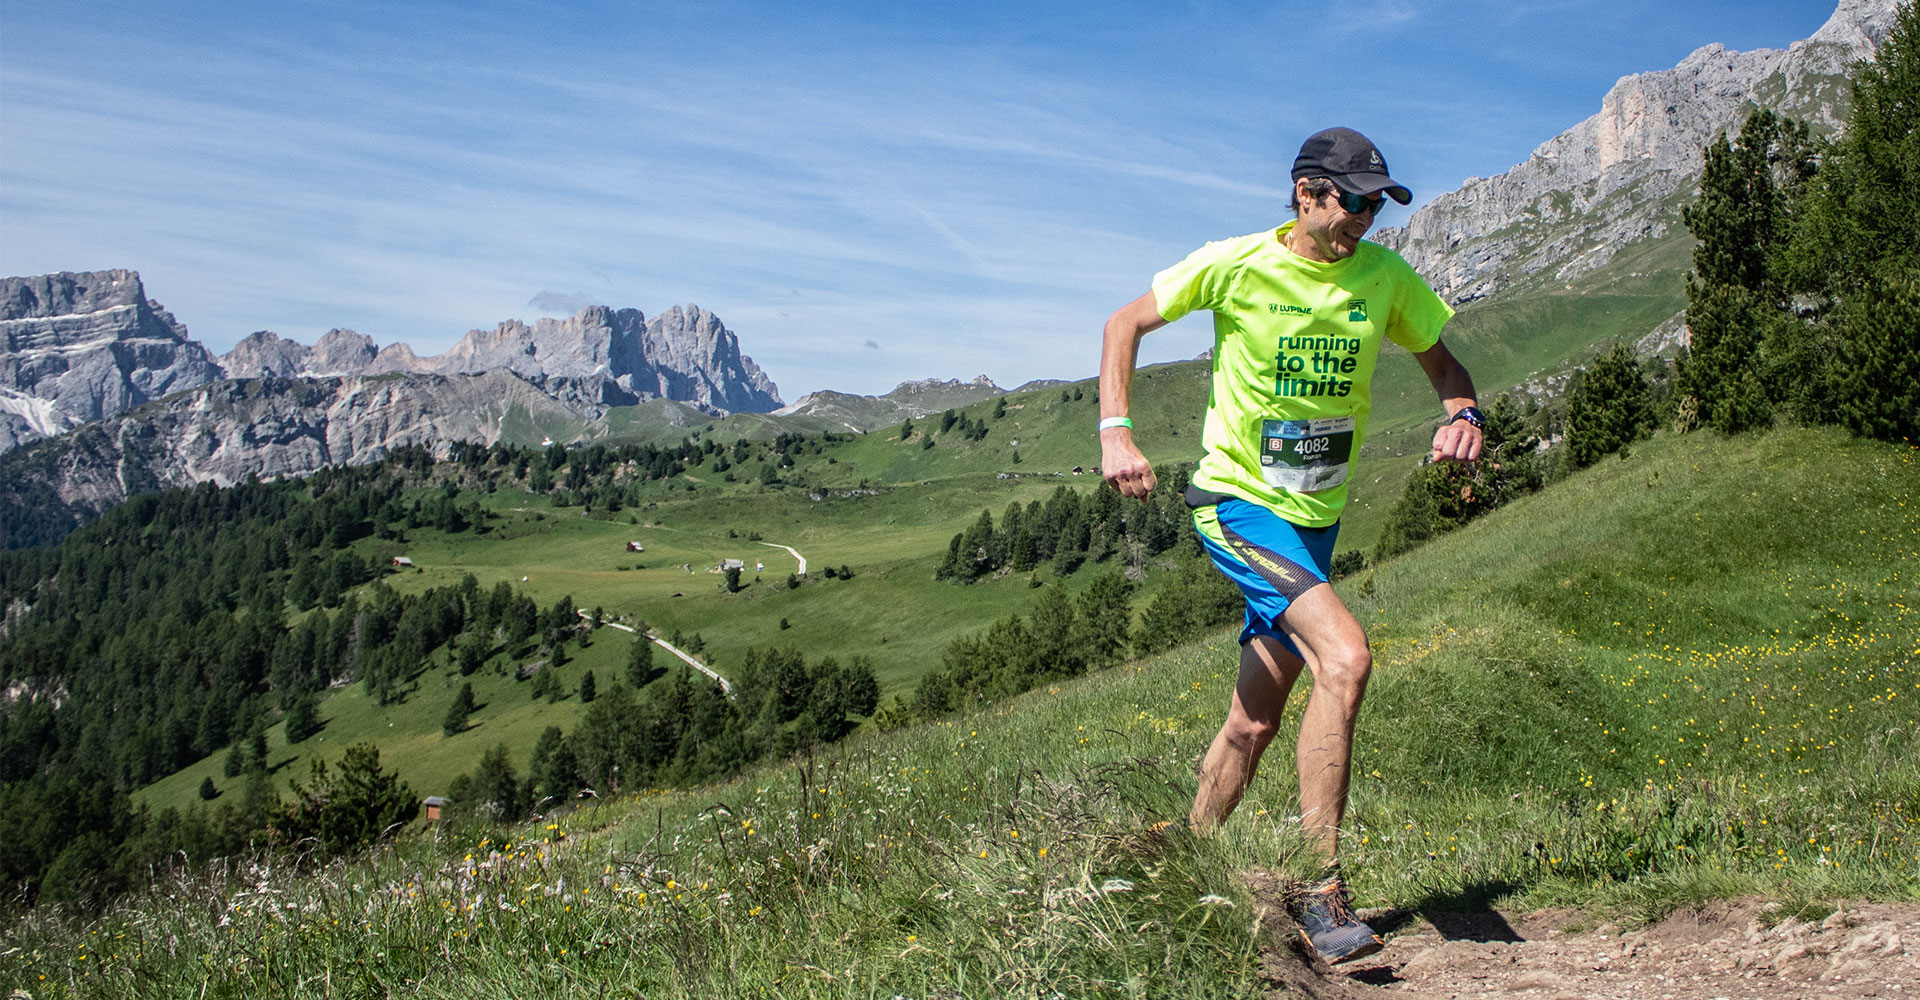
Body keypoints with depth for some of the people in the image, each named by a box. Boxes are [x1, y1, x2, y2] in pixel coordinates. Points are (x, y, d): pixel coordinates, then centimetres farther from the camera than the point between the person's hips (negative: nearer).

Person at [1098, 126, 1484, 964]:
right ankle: (1322, 894, -17)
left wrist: (1462, 414, -11)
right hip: (1238, 502, -5)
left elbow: (1442, 362, 12)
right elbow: (1126, 323, -1)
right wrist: (1114, 433, -13)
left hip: (1316, 518, 5)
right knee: (1345, 658, -26)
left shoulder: (1384, 278, -1)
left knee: (1254, 721, 10)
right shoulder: (1236, 265, -10)